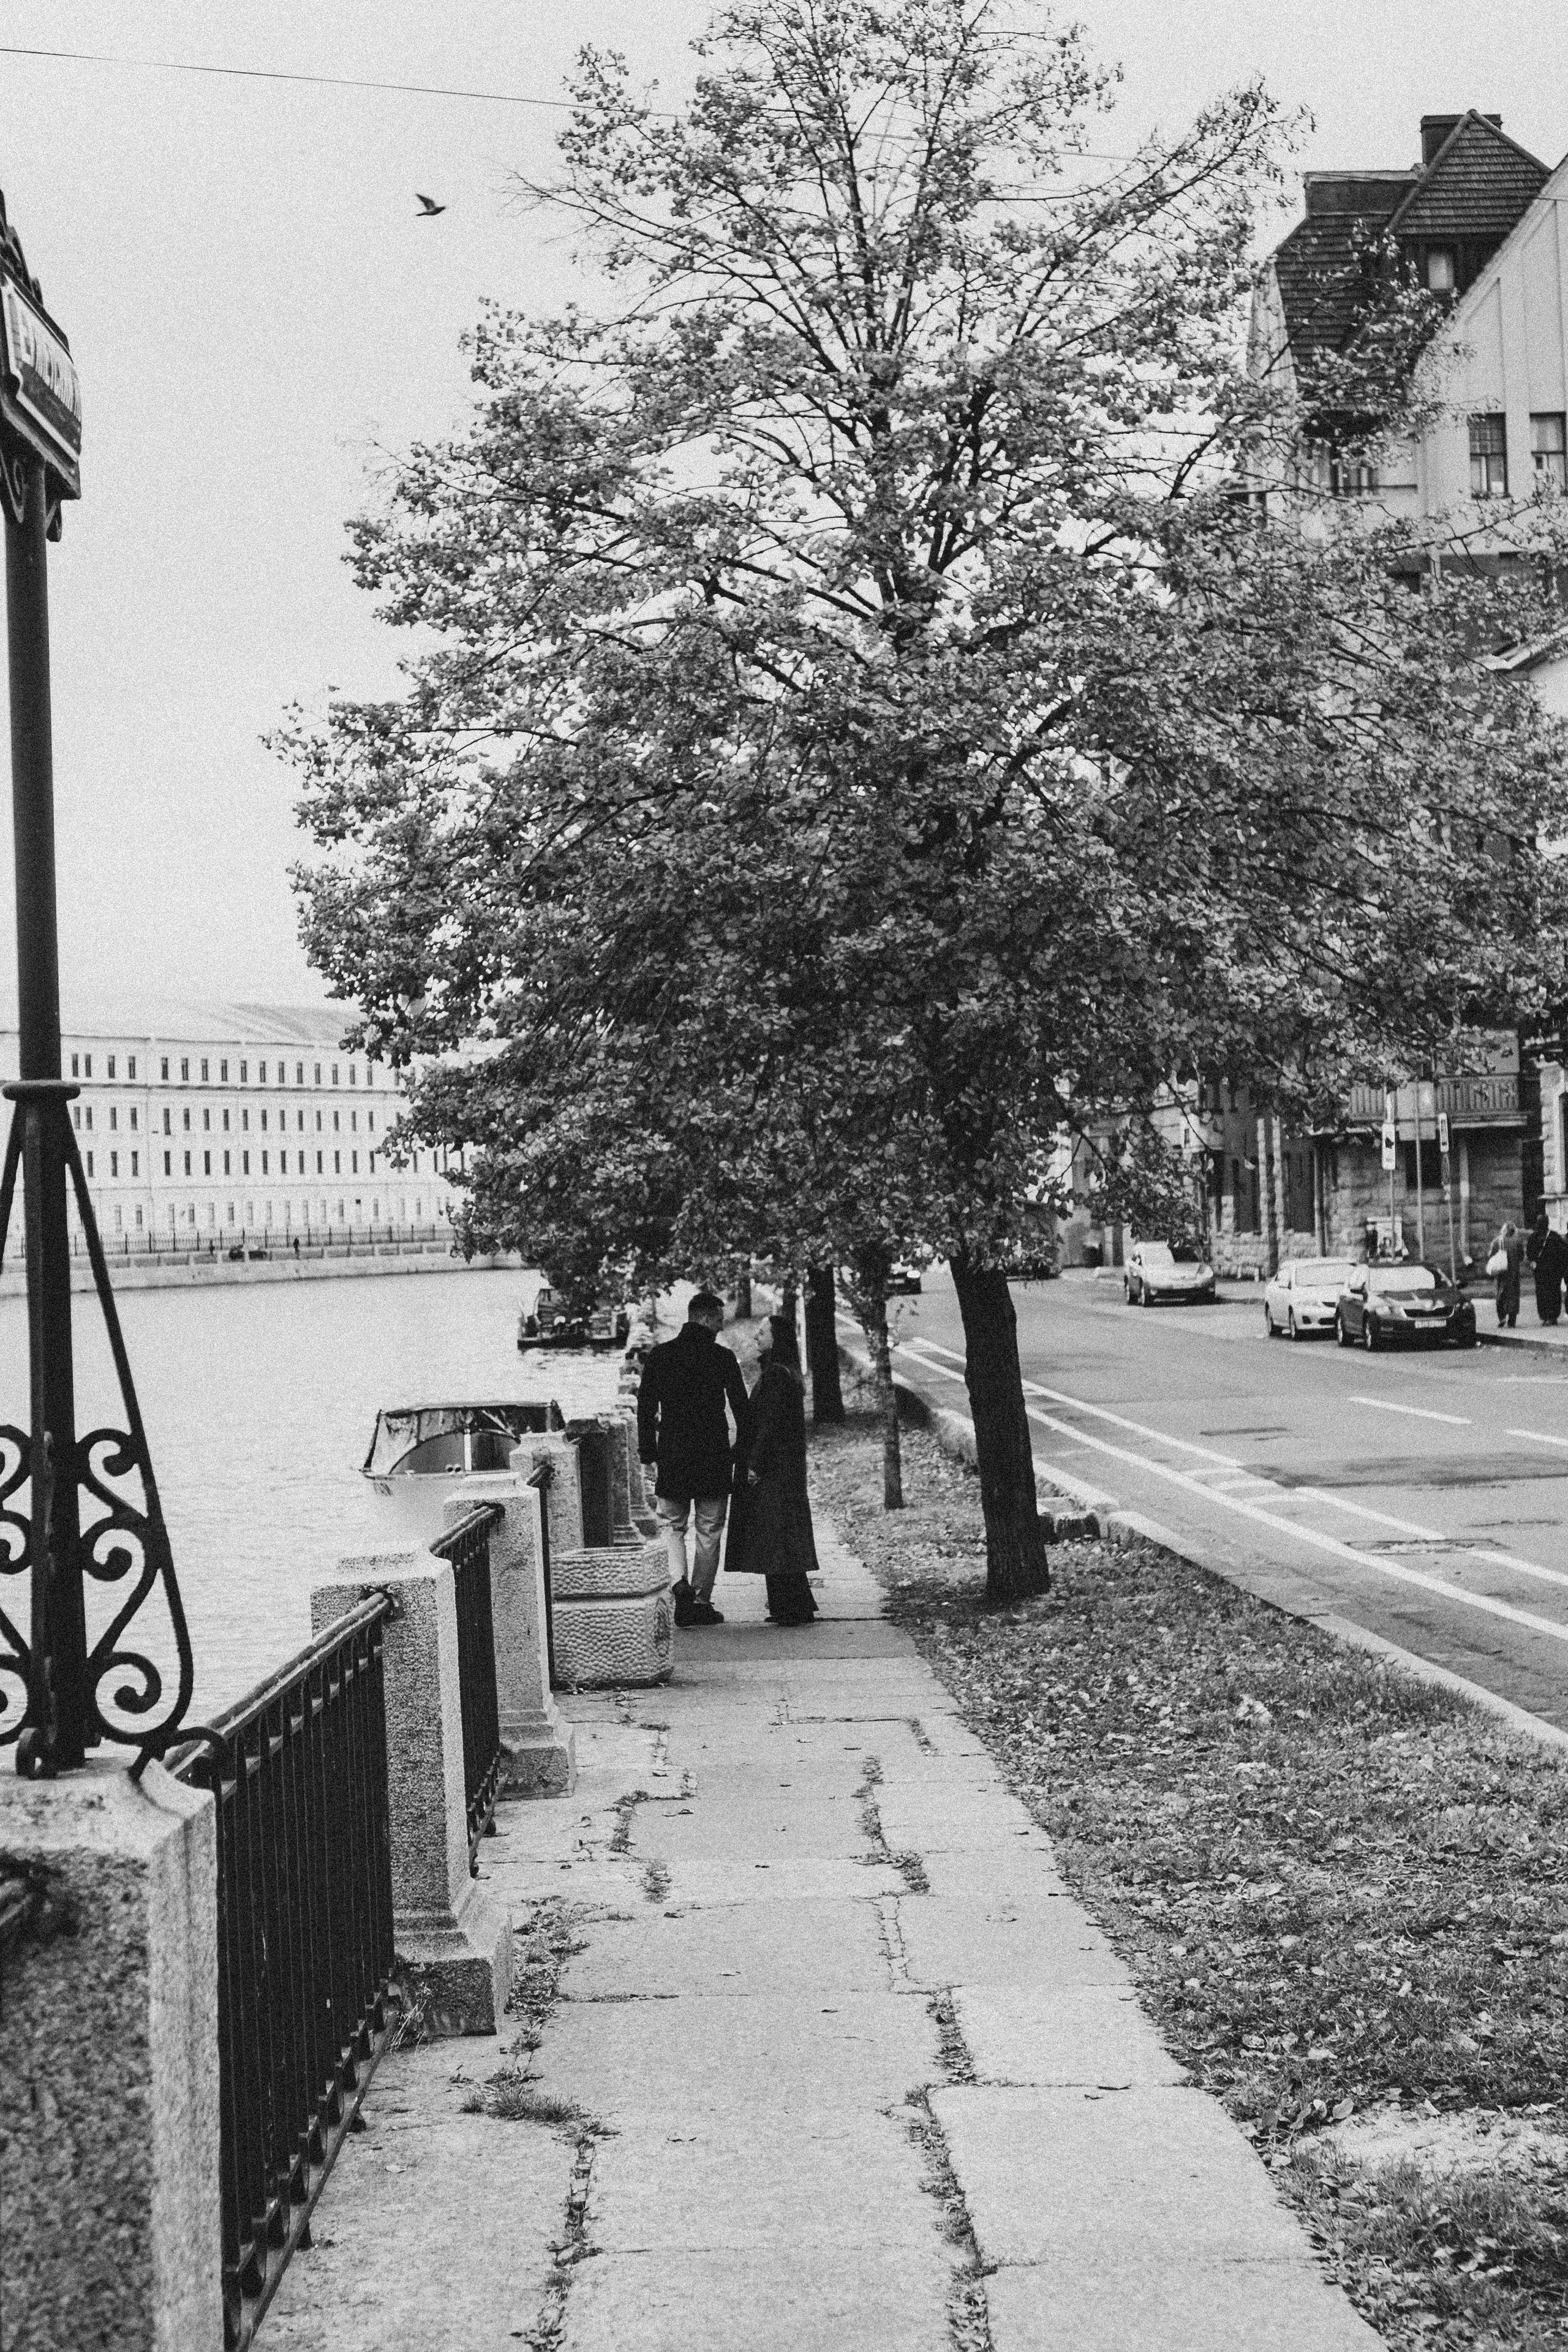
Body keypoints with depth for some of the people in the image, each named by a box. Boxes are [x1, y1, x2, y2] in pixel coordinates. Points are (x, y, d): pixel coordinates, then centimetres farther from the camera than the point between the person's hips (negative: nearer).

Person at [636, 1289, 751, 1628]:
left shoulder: (659, 1356, 1)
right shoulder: (723, 1358, -4)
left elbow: (646, 1407, 2)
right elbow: (741, 1407, -3)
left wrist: (648, 1454, 7)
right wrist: (744, 1450, 6)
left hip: (672, 1458, 1)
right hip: (714, 1458, -1)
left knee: (671, 1525, 12)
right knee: (709, 1532, 9)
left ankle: (680, 1583, -12)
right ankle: (701, 1602, 11)